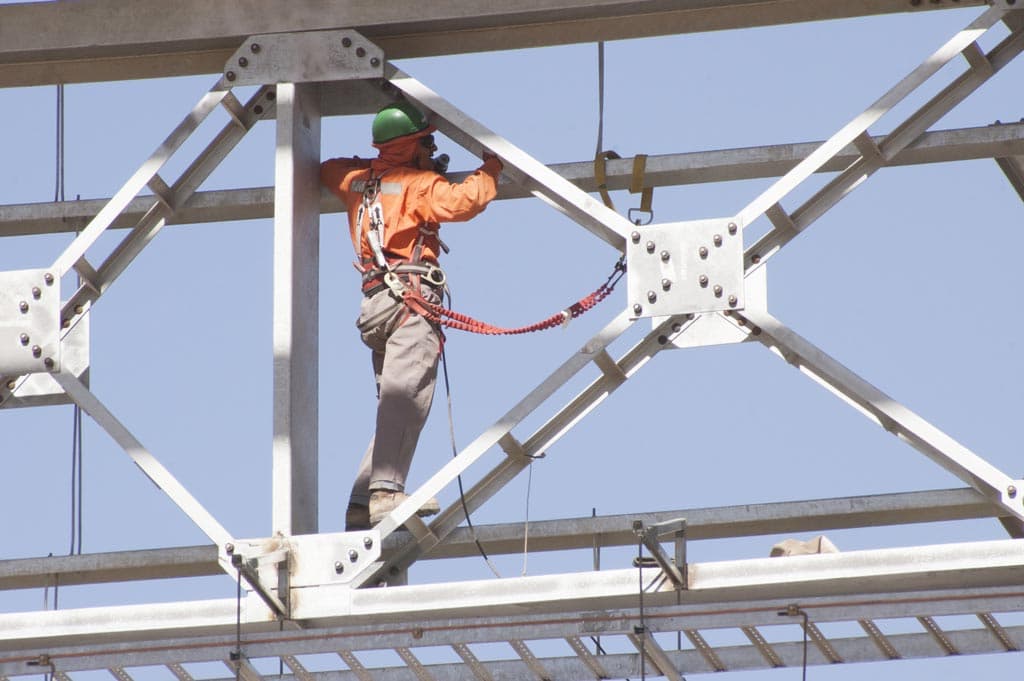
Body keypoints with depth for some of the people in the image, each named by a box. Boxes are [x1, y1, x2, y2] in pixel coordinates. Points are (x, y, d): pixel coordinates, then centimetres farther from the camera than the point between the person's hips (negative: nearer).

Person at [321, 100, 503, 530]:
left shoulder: (358, 181, 22)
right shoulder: (418, 184, 1)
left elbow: (326, 170, 43)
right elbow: (462, 202, -16)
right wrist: (490, 169, 0)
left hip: (375, 302, 8)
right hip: (409, 294, -8)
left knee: (395, 402, 9)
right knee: (406, 393, -21)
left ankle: (362, 503, 0)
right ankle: (386, 490, -37)